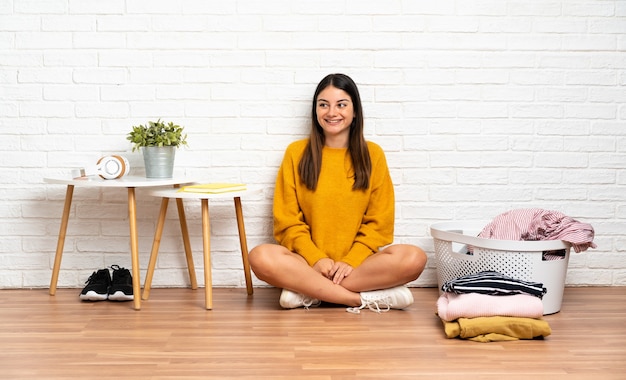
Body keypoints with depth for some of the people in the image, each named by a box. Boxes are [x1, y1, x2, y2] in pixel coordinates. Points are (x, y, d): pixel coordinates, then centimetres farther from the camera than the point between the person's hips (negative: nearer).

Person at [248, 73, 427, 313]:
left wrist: (352, 261, -11)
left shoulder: (372, 154, 7)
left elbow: (379, 222, 3)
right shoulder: (296, 153, 5)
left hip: (358, 261, 1)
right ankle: (369, 298, -25)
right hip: (308, 261, 0)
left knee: (414, 258, -27)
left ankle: (305, 289, -21)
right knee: (261, 257, -31)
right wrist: (317, 259, -12)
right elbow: (287, 220, 2)